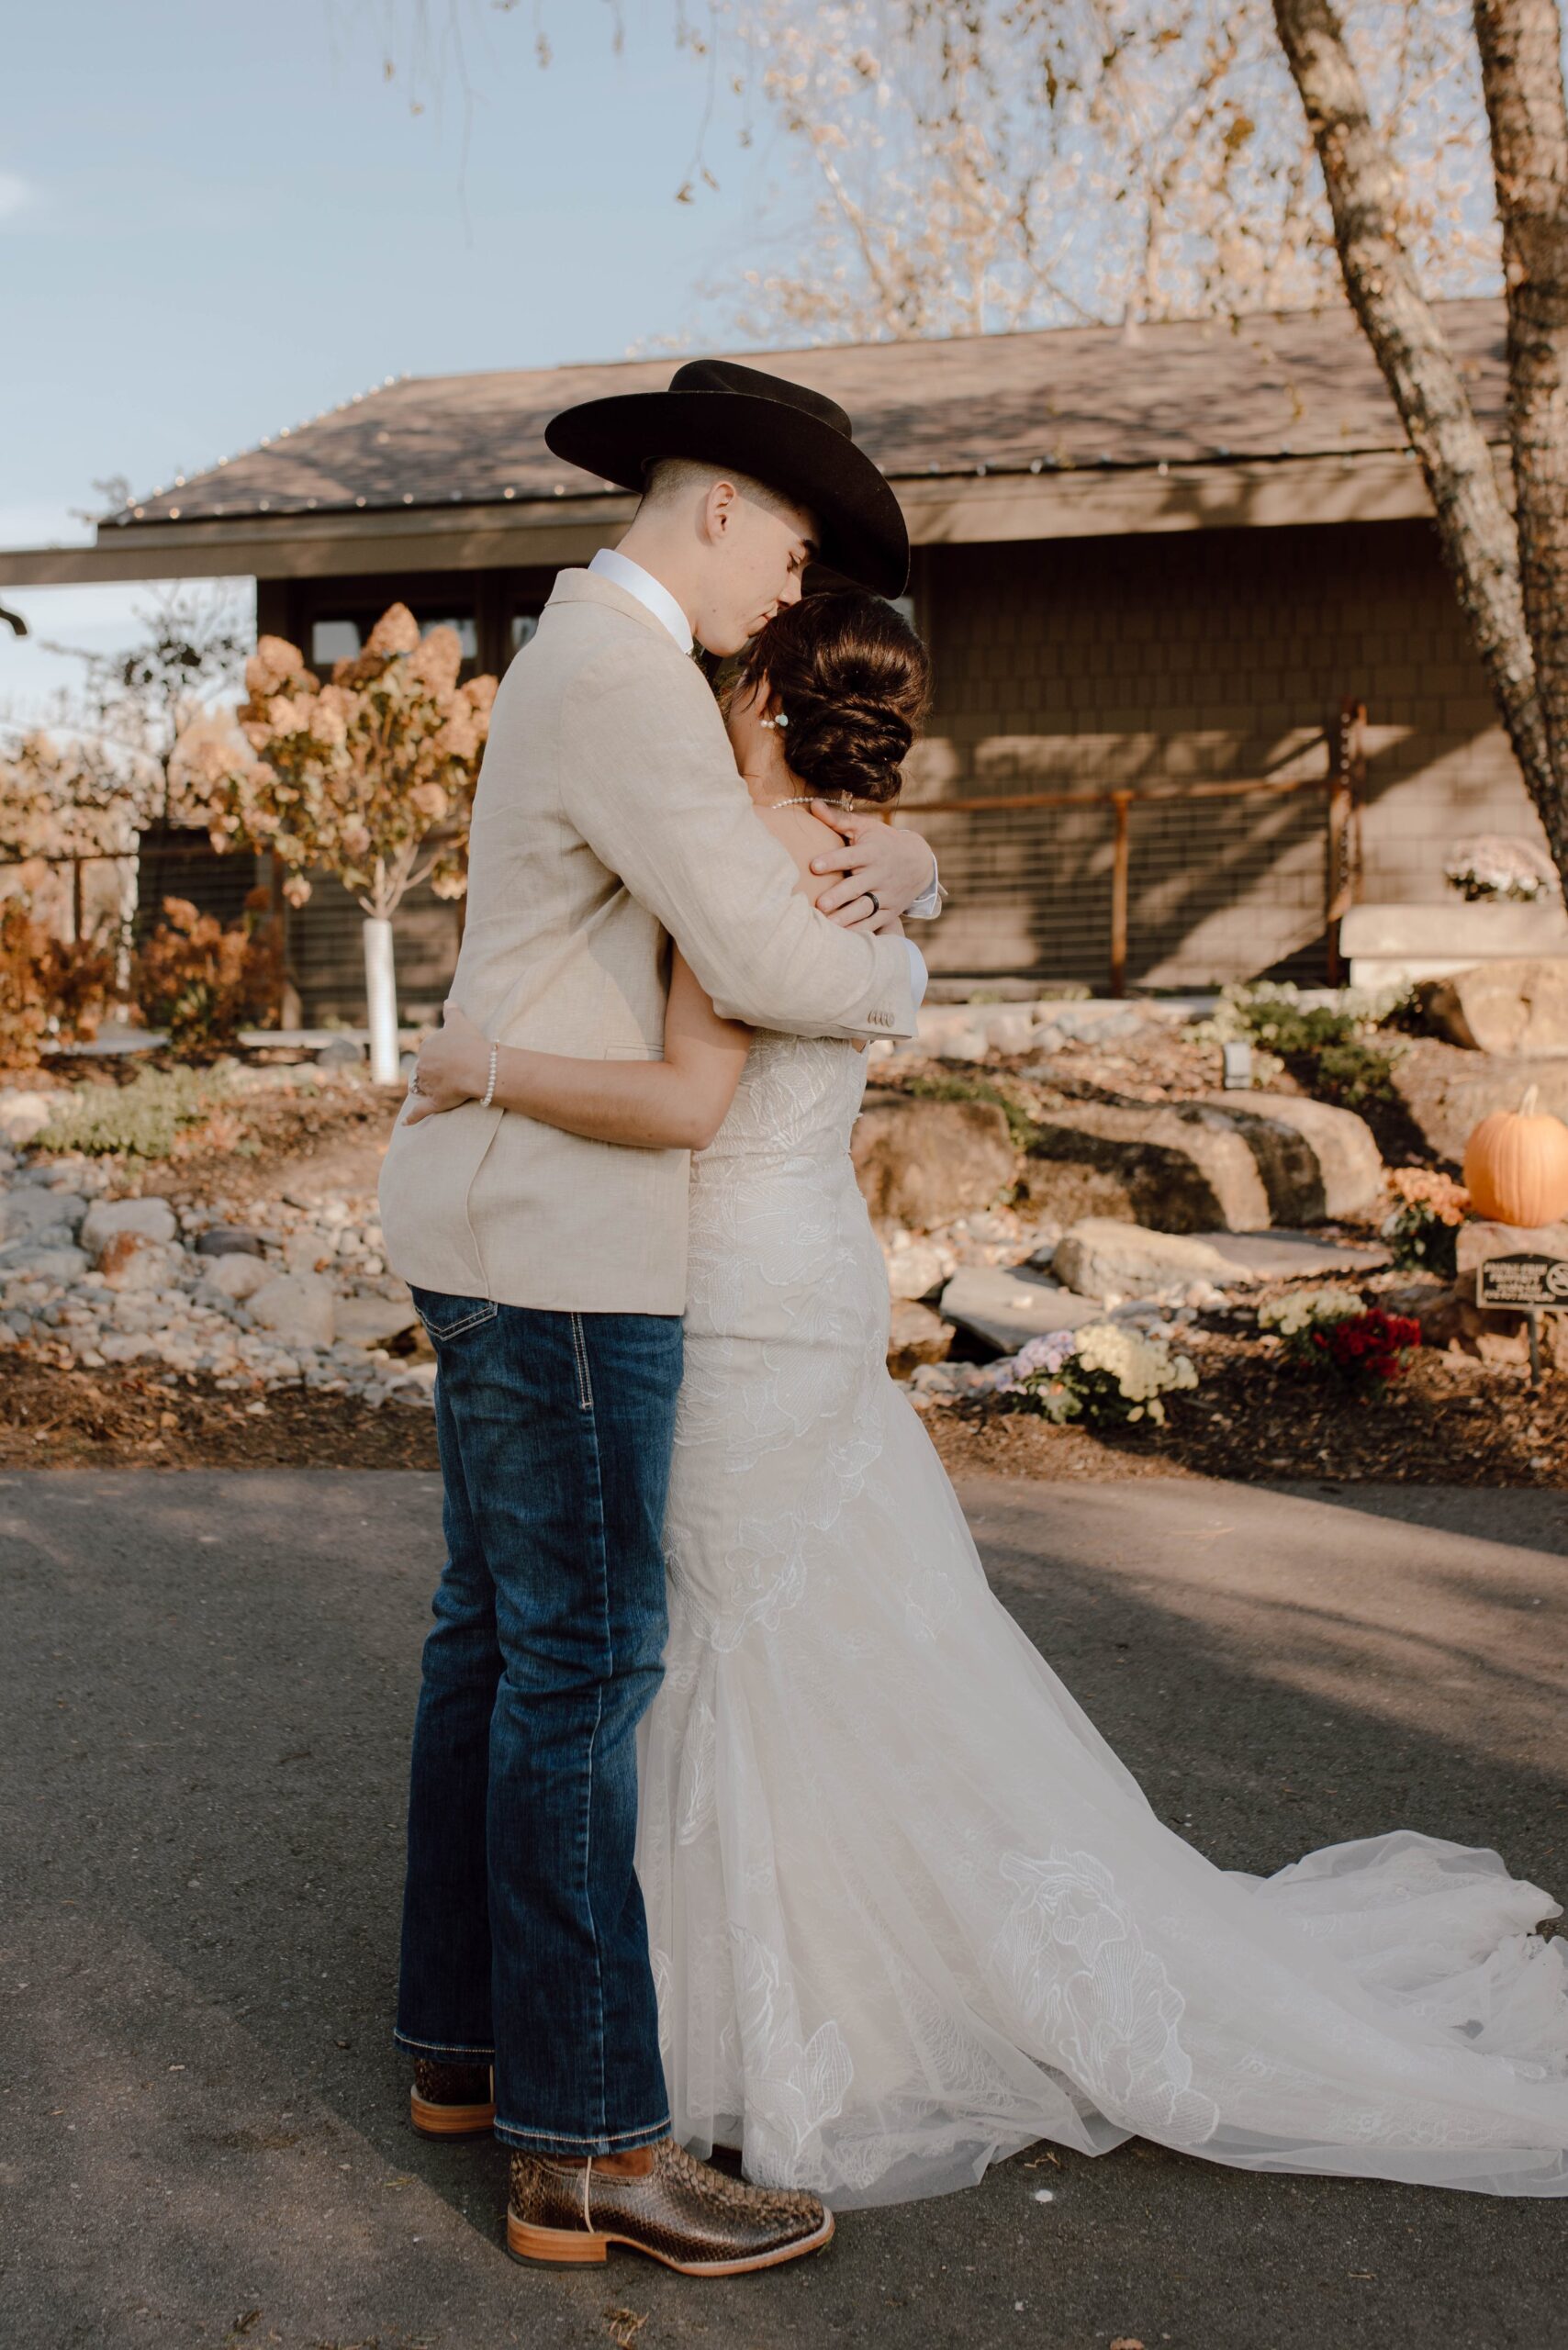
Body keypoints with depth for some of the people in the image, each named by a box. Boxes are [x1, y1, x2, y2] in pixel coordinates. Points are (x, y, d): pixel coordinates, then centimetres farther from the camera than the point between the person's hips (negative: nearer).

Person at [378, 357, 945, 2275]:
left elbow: (816, 867, 21)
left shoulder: (602, 666, 19)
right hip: (558, 1234, -11)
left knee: (498, 1631, 14)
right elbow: (770, 966, -23)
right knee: (583, 1659, -7)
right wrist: (888, 984, 0)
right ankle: (586, 2141, 2)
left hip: (515, 1220, 11)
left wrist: (891, 863, -3)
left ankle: (463, 2036, 25)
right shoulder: (625, 680, -16)